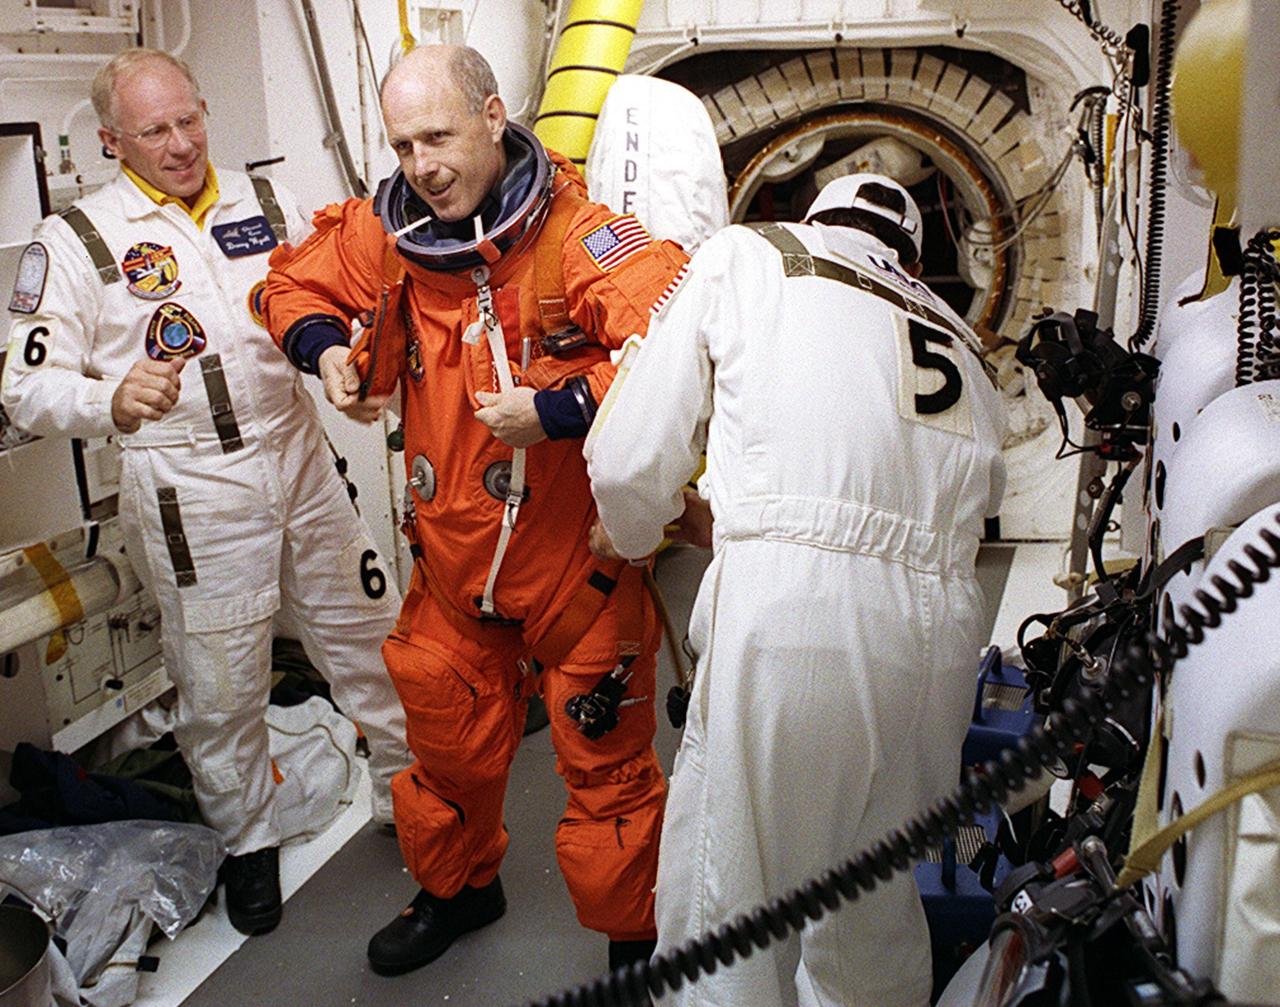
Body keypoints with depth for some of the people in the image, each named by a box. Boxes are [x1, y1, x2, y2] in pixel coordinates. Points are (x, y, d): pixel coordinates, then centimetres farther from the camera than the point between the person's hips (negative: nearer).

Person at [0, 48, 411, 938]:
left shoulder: (267, 201, 8)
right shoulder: (76, 240, -4)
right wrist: (111, 402, -28)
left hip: (301, 462, 4)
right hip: (187, 491, -3)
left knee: (370, 638, 13)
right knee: (220, 683, 8)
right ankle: (248, 842, 32)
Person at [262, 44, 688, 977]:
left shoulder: (580, 235, -21)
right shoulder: (389, 234, -1)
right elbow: (297, 283, 18)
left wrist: (556, 410, -33)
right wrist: (325, 348, -2)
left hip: (580, 553, -5)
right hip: (454, 551, 6)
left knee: (606, 761, 7)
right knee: (448, 734, 22)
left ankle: (635, 938, 33)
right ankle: (459, 889, 51)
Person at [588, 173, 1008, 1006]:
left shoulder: (748, 257, 14)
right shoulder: (959, 343, 27)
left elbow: (631, 461, 9)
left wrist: (631, 531, 32)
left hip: (791, 613, -5)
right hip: (941, 632, 6)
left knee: (718, 906, 9)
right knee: (877, 906, 23)